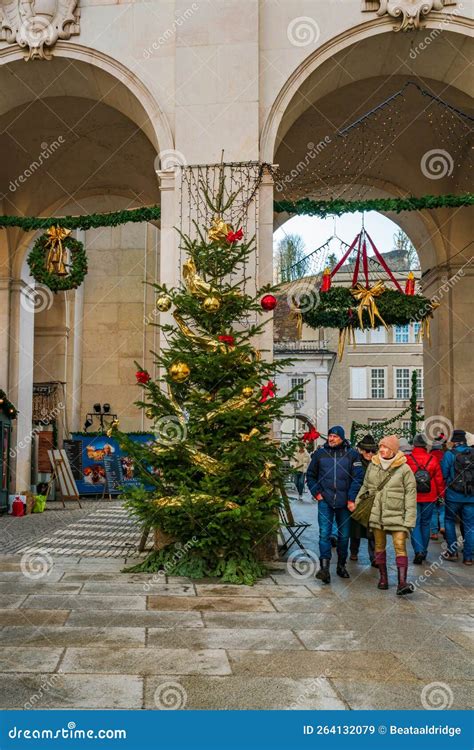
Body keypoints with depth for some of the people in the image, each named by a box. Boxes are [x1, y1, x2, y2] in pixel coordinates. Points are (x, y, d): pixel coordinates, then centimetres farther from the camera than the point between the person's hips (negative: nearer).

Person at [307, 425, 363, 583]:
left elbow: (358, 477, -2)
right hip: (325, 500, 0)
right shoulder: (320, 453, 3)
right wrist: (316, 492, 2)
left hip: (344, 501, 1)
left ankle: (341, 565, 26)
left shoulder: (352, 454, -1)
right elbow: (310, 475, 13)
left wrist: (351, 498, -8)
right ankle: (324, 567, -15)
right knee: (324, 533, -11)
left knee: (344, 535, 11)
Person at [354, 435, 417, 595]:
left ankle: (402, 582, -17)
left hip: (396, 515, -4)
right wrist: (357, 504, 17)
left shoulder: (404, 469, -5)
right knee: (379, 546, 10)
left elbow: (410, 494, -4)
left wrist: (409, 520, -9)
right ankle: (383, 577, 22)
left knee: (400, 546, -13)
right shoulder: (373, 465, 7)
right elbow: (365, 487, 19)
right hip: (376, 514, 4)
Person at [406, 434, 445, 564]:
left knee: (415, 524, 4)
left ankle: (418, 551, -11)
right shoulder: (433, 459, -4)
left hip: (412, 498, -2)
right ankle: (424, 551, 23)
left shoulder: (407, 459, -10)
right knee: (426, 524, 15)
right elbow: (439, 479, 1)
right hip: (429, 498, 2)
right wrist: (441, 495, 13)